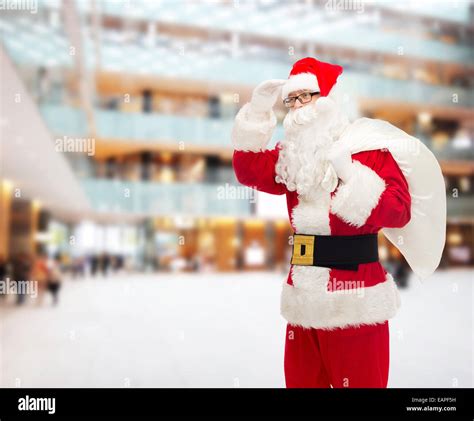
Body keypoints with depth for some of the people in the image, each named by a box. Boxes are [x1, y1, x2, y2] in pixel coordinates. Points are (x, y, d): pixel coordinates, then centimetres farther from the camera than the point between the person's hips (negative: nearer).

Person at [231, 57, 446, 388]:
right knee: (301, 381, 18)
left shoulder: (369, 147, -9)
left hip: (354, 301, -6)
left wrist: (349, 174, -24)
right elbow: (248, 171, 7)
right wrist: (258, 110, 1)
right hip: (304, 298, 6)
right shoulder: (293, 155, 11)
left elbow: (399, 212, -16)